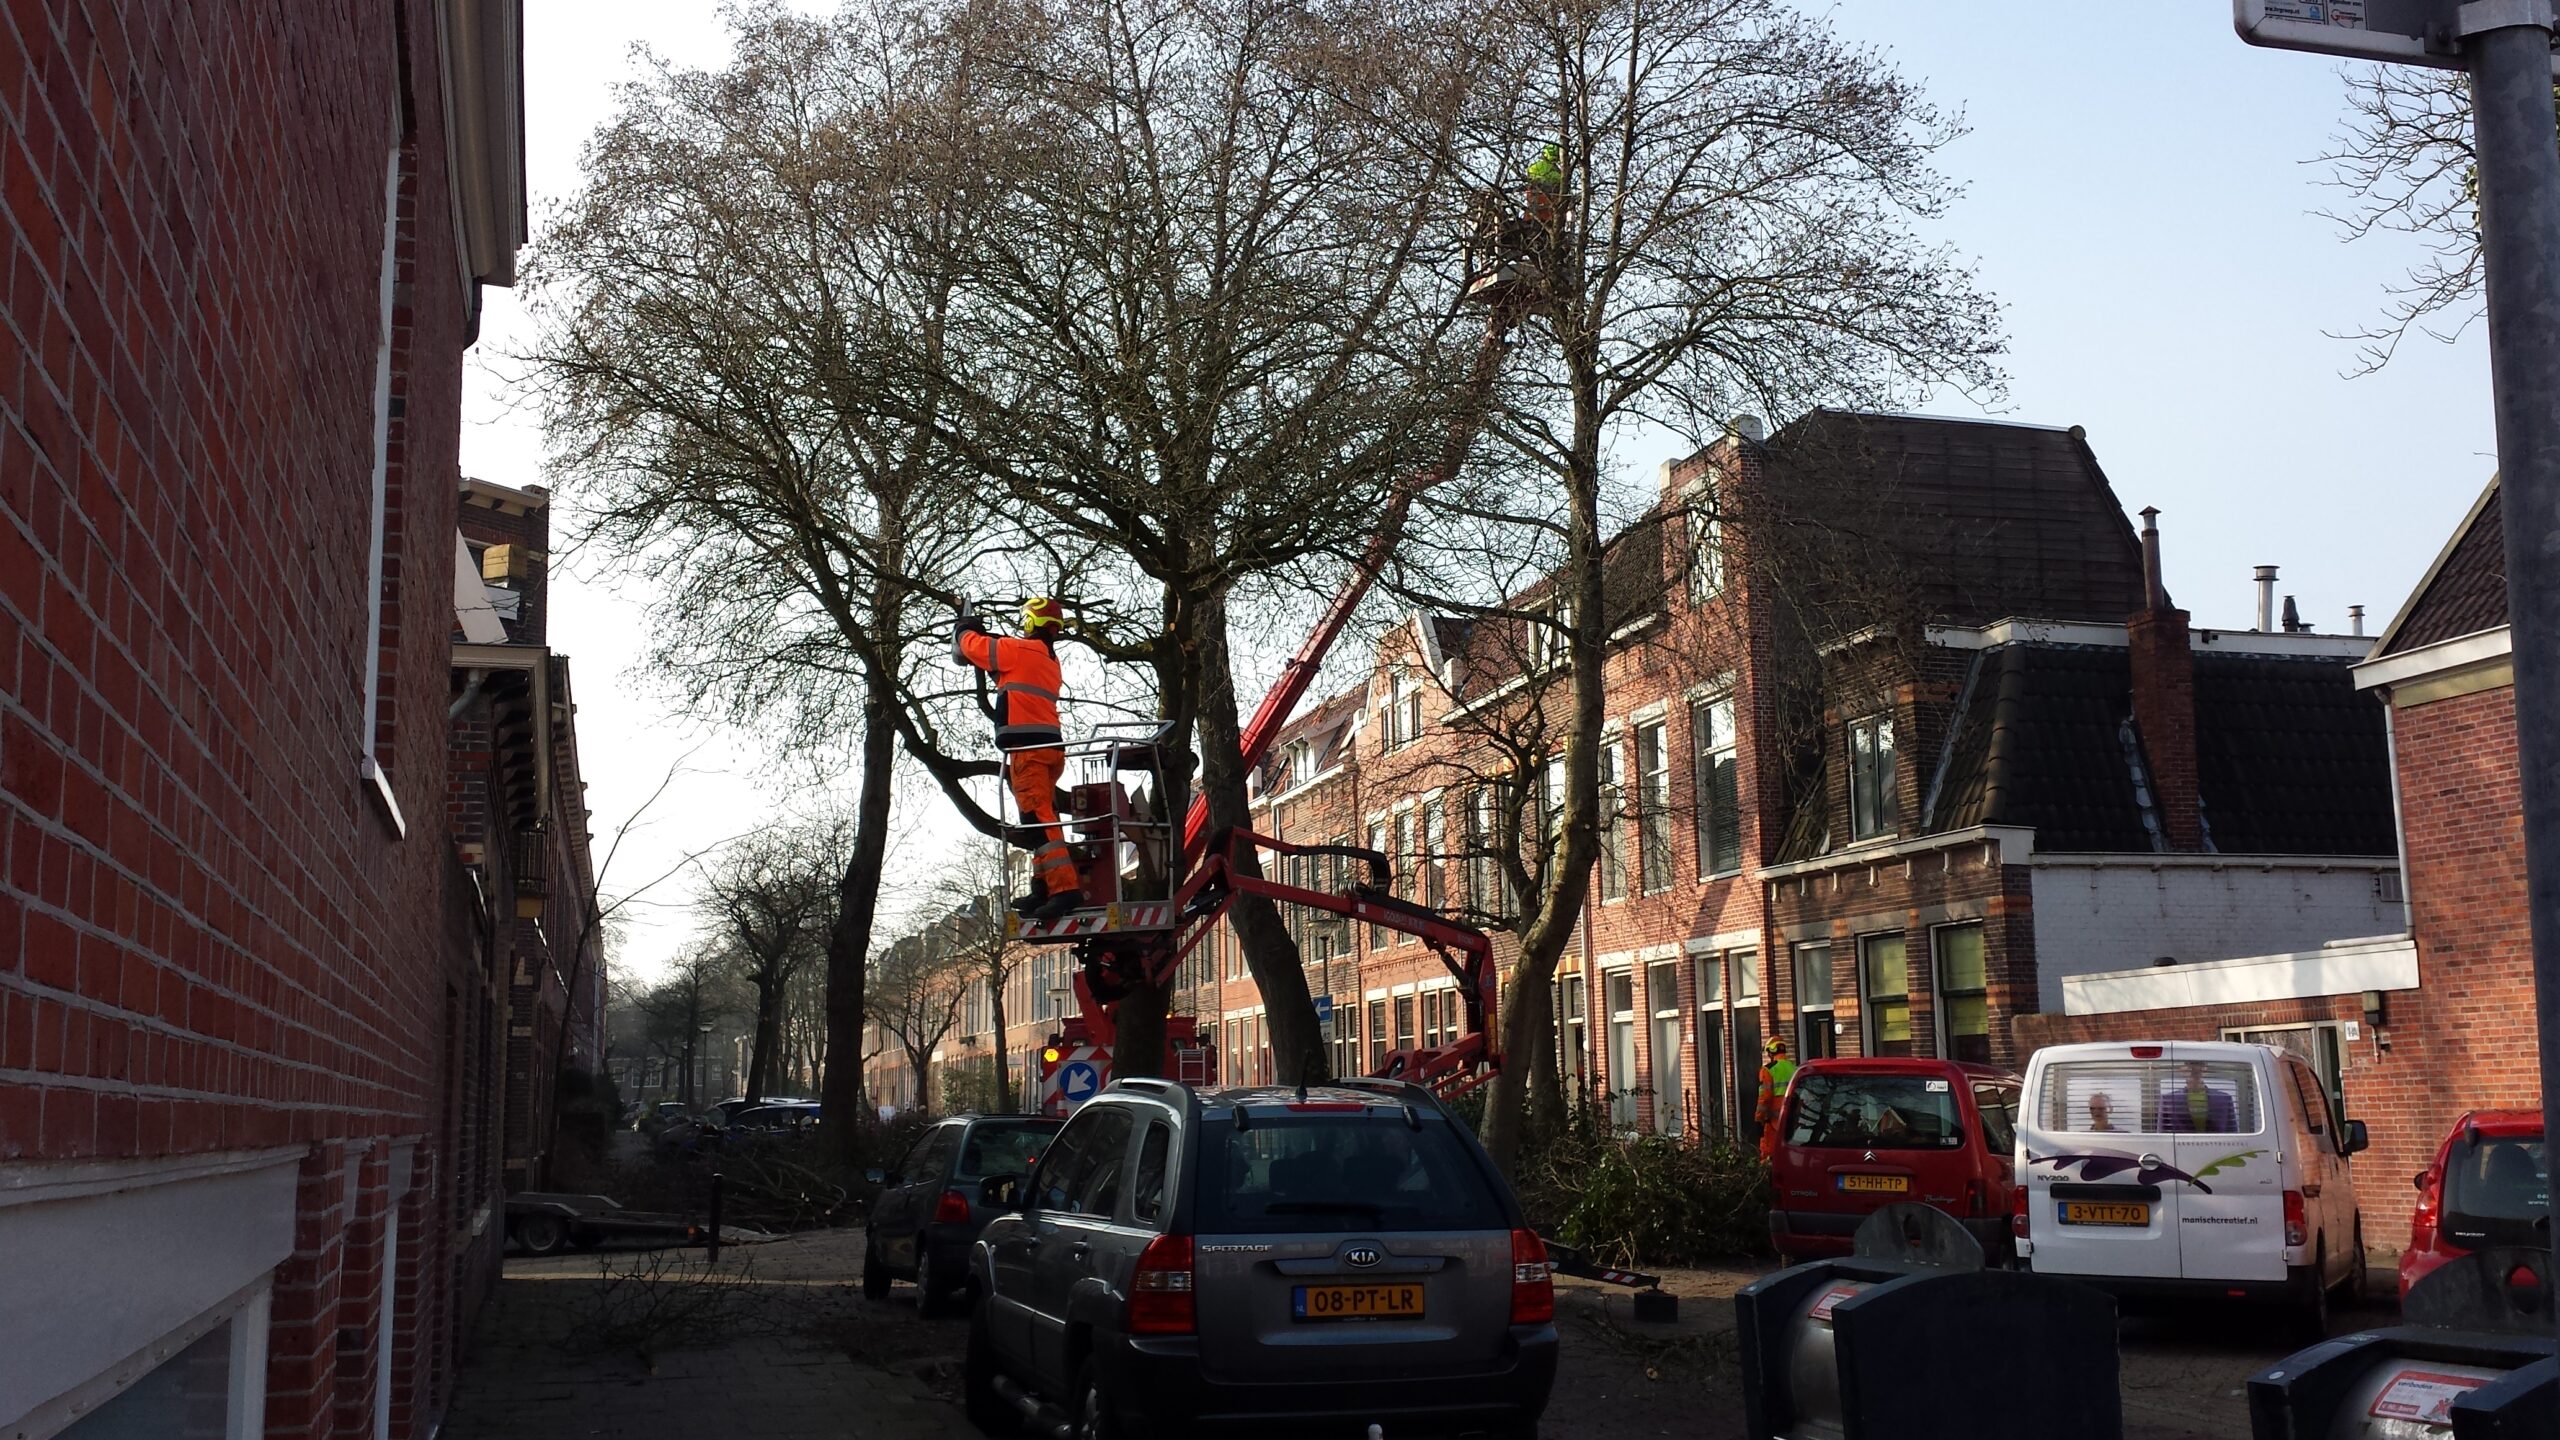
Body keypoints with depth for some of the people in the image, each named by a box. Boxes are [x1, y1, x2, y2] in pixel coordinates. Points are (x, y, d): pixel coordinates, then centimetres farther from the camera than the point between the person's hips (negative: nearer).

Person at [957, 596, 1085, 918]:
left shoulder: (1019, 650, -6)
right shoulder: (1049, 659, 21)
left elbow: (972, 646, 3)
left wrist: (965, 628, 25)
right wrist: (982, 634, 31)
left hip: (1028, 747, -10)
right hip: (1050, 747, 10)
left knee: (1038, 819, -15)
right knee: (1041, 818, 15)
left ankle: (1064, 887, -25)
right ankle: (1043, 888, 16)